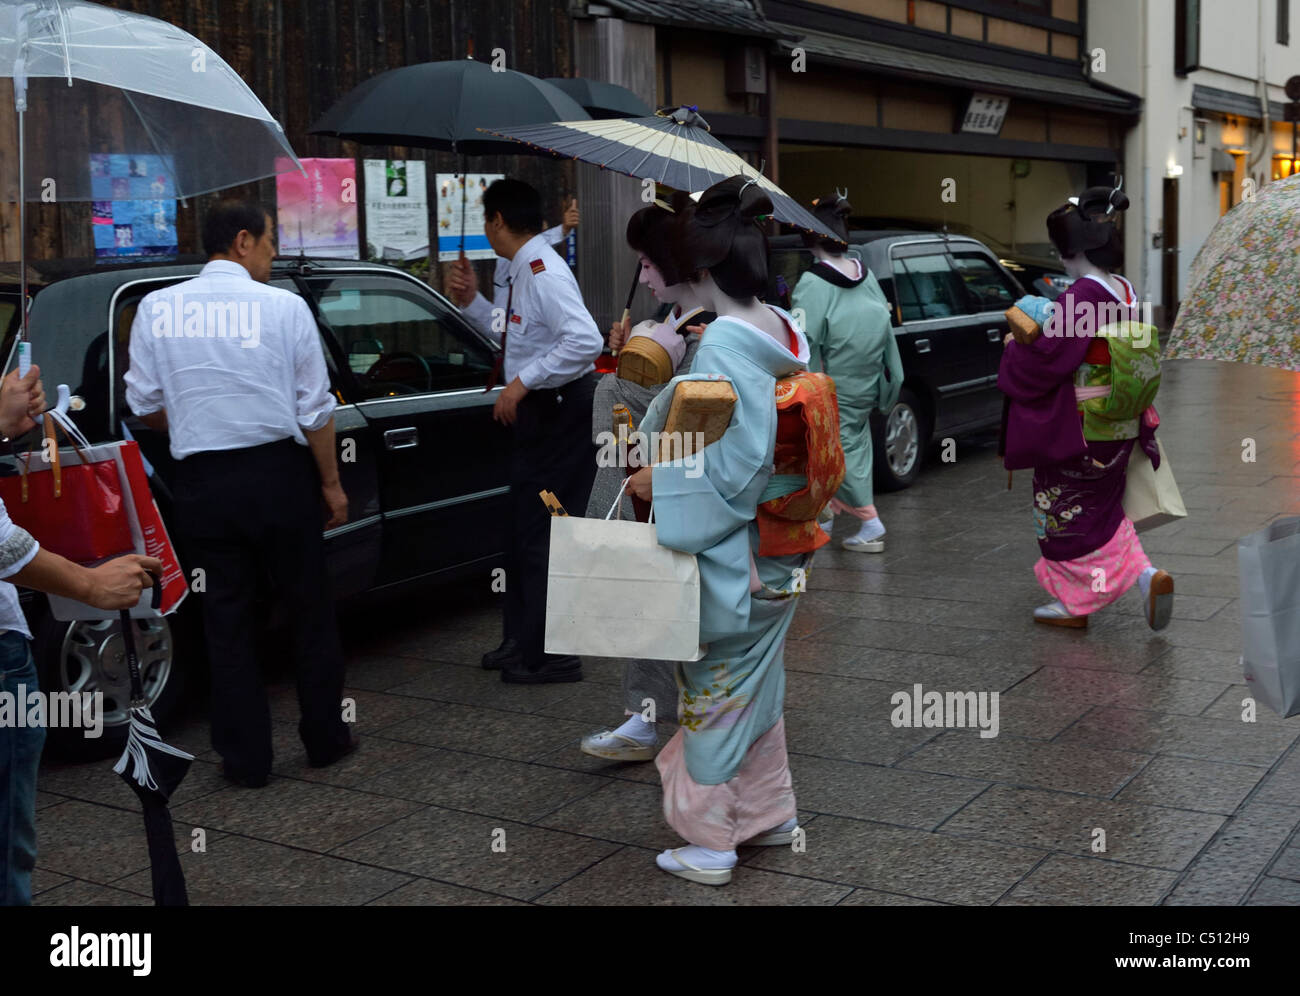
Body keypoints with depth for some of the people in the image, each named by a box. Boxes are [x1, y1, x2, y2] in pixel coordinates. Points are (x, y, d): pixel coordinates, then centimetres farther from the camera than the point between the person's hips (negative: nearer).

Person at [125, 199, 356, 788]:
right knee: (309, 607, 14)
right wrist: (331, 482, 5)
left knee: (226, 617, 10)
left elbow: (144, 404, 3)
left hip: (201, 481, 2)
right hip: (278, 475, -2)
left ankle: (246, 759, 15)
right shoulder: (284, 307, -7)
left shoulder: (157, 308, 0)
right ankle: (325, 739, 24)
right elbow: (314, 408, -5)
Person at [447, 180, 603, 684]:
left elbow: (585, 340, -31)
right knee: (523, 531, 18)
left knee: (541, 535, -3)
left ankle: (548, 656, 7)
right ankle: (523, 641, 30)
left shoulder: (543, 273, -19)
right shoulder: (519, 273, 12)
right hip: (536, 412, 11)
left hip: (560, 411, -11)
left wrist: (522, 382, -26)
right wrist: (471, 302, 16)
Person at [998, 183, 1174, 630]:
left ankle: (1073, 604, 19)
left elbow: (1041, 366, -20)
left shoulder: (1078, 299, -23)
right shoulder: (1126, 293, 2)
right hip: (1120, 432, 8)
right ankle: (1146, 575, 10)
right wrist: (1047, 317, 17)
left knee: (1064, 516, 9)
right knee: (1101, 510, 23)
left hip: (1074, 435, -8)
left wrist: (1012, 346, 0)